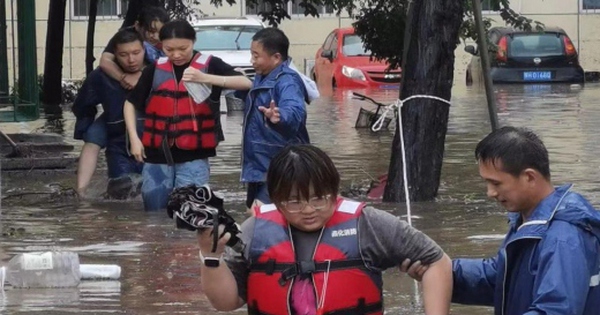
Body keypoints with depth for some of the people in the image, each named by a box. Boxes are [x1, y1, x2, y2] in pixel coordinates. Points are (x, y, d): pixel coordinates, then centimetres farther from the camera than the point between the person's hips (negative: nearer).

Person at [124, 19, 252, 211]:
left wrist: (205, 78, -27)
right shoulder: (155, 69, 6)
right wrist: (134, 138, 3)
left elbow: (246, 83, -15)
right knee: (155, 212, 8)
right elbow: (131, 103, 15)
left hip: (193, 156, -3)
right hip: (157, 154, 3)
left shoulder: (209, 65, -2)